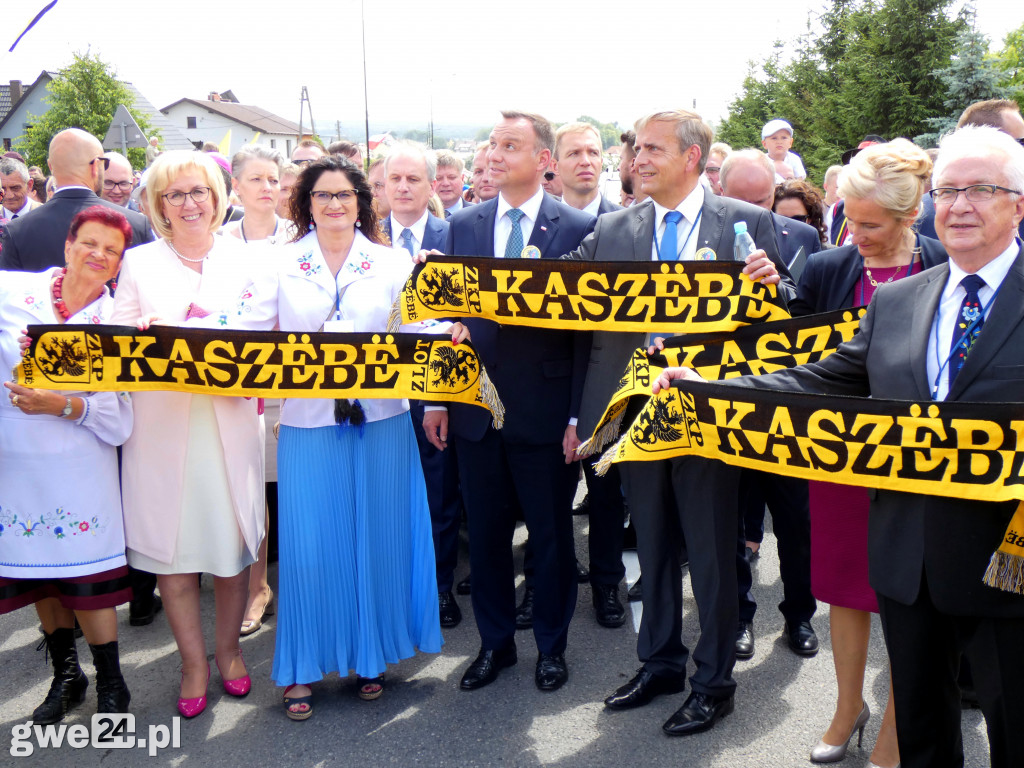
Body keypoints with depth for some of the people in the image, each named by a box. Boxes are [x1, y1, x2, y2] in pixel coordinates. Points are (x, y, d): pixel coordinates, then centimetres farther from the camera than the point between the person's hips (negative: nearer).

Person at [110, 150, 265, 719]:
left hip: (229, 421, 0)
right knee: (171, 546, 3)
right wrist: (143, 337, -17)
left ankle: (229, 649, 26)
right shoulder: (139, 263, 8)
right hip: (161, 423, 0)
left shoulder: (244, 259, 7)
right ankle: (194, 662, 19)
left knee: (233, 539, 5)